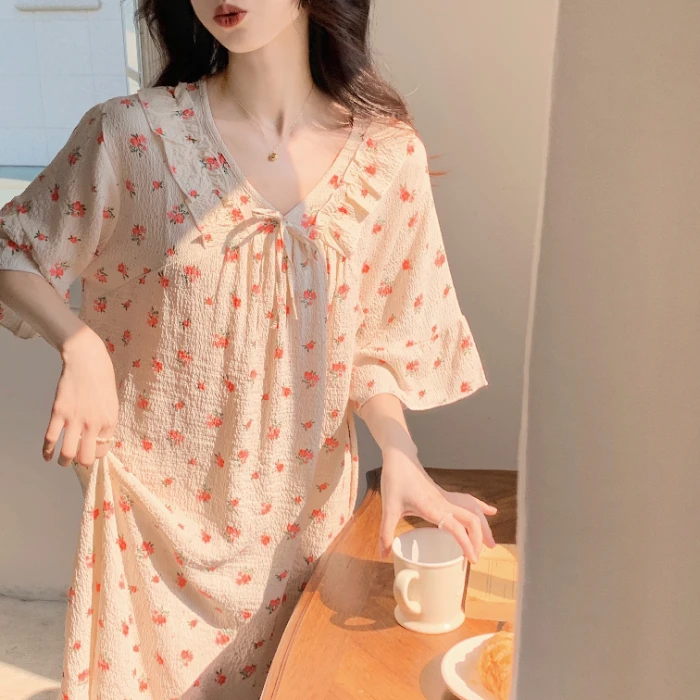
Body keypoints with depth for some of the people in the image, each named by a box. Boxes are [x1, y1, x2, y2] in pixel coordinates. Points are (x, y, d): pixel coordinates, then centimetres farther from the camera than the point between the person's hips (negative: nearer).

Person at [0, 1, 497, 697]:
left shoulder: (388, 152, -7)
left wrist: (399, 455, -13)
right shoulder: (133, 133, -13)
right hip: (157, 506, -1)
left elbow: (372, 339, 1)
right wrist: (79, 345, -20)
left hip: (302, 500, 2)